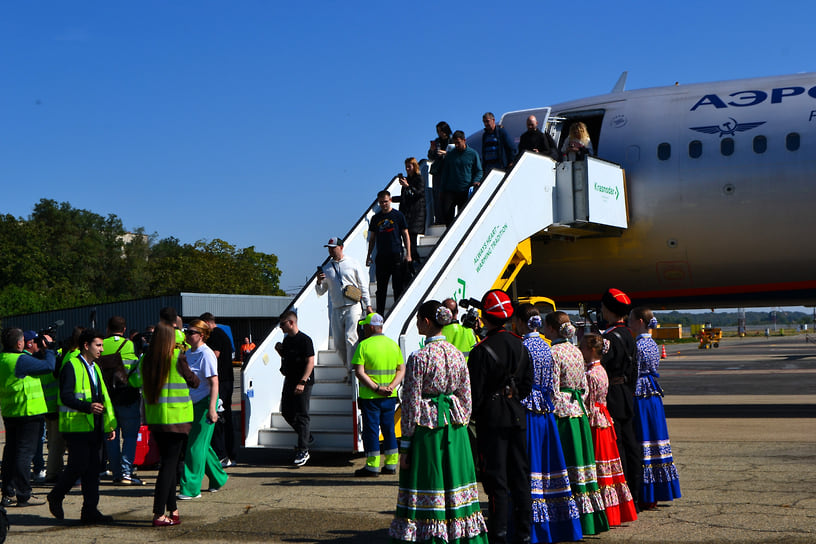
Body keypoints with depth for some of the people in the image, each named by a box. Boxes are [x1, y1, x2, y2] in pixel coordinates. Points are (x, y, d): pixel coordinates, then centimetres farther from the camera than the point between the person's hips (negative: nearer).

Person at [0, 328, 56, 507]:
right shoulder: (20, 360, -19)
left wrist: (41, 351, 13)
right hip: (27, 412, -9)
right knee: (25, 453, -4)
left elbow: (34, 363, 14)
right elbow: (49, 366, -15)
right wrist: (49, 348, -2)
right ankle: (23, 496, 0)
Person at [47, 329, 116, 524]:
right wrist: (88, 407, -30)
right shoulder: (71, 366, -7)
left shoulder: (95, 368, 20)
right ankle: (55, 497, 18)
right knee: (78, 466, -7)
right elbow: (65, 396, -17)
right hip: (77, 427, -8)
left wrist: (109, 425, 17)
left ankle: (90, 511, 9)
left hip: (95, 427, 8)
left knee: (93, 469, 5)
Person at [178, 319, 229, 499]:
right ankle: (218, 478, 28)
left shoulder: (206, 354, -13)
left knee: (196, 446, -7)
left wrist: (212, 408, -24)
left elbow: (214, 383, -18)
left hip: (204, 403, -8)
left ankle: (191, 488, -3)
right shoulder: (187, 353, 12)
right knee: (202, 444, 13)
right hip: (192, 404, 8)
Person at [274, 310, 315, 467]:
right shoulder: (286, 339, 12)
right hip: (289, 381, 9)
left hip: (303, 383, -9)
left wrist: (302, 382, -25)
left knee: (302, 415, -6)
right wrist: (280, 351, 3)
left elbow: (310, 363, -18)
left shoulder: (304, 340, -14)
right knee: (286, 412, 12)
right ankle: (307, 438, 31)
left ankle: (303, 451, -2)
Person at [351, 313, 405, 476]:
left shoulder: (364, 345, -9)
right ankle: (391, 464, 16)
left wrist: (376, 388, -16)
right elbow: (401, 369, 4)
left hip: (370, 396, -5)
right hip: (390, 396, 5)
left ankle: (373, 465, 3)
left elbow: (359, 372, -16)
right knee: (389, 429, 13)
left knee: (371, 429, 2)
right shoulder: (393, 345, 6)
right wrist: (391, 387, -6)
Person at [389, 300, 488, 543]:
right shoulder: (457, 354, 5)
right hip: (454, 427, 6)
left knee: (427, 490, 1)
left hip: (426, 426, -6)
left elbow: (411, 404, -11)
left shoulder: (419, 357, -13)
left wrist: (405, 445, -6)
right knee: (454, 486, 12)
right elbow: (466, 399, 9)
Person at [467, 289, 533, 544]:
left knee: (496, 477, -1)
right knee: (520, 475, 10)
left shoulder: (482, 350, -15)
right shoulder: (519, 344, 5)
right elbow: (528, 382, 10)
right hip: (517, 417, 6)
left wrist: (473, 415, 2)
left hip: (492, 418, -6)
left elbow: (476, 390, -12)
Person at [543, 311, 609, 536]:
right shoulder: (576, 352, 11)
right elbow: (584, 388, 14)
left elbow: (552, 391, -15)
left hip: (560, 411, -8)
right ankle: (590, 517, 17)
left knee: (565, 468, -4)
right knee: (580, 462, 12)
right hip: (578, 412, 8)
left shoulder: (552, 353, -13)